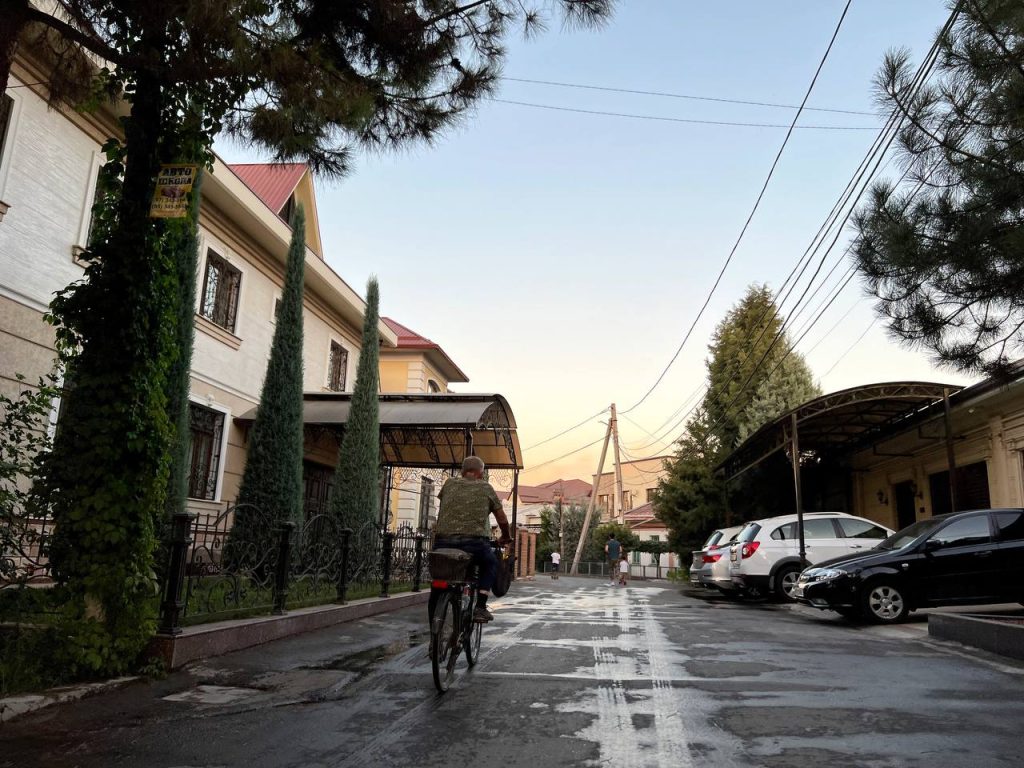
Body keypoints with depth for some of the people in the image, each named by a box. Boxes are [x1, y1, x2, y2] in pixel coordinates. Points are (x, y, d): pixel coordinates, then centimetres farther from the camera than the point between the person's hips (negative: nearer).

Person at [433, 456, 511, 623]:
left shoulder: (449, 483, 16)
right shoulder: (485, 488, 11)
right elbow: (502, 519, 15)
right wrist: (506, 538, 34)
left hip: (443, 541, 2)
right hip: (474, 543, -2)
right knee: (490, 564, 26)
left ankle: (434, 606, 24)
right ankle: (480, 607, 12)